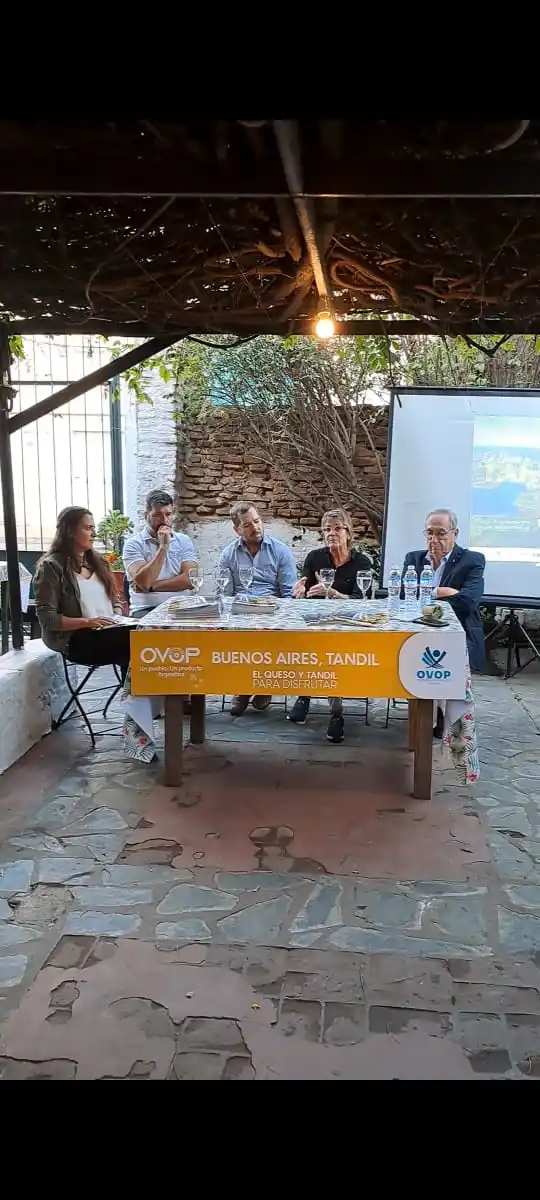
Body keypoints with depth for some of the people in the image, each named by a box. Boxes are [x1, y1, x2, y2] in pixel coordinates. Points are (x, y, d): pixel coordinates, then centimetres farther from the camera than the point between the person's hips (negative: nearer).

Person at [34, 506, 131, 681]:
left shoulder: (97, 561, 18)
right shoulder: (51, 566, -4)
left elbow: (115, 599, 22)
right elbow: (47, 618, -10)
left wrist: (117, 617, 0)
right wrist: (88, 622, -19)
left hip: (108, 632, 7)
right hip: (75, 638, -6)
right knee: (131, 642, -31)